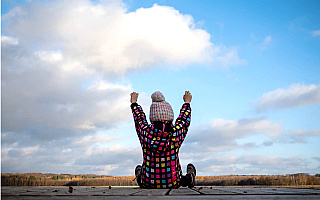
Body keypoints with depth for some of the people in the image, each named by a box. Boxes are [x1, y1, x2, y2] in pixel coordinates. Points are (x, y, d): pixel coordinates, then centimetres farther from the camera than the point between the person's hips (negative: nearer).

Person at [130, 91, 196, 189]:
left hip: (147, 185, 1)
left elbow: (139, 118, 7)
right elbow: (184, 119, 6)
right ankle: (190, 178, 59)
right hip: (173, 184, -1)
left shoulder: (145, 132, -16)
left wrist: (134, 103, 27)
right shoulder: (176, 132, -17)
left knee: (138, 169, 38)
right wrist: (187, 103, 26)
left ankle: (139, 177, 64)